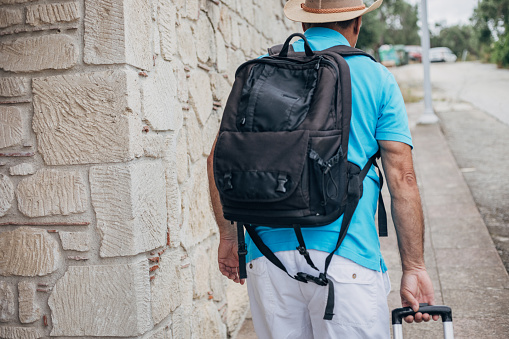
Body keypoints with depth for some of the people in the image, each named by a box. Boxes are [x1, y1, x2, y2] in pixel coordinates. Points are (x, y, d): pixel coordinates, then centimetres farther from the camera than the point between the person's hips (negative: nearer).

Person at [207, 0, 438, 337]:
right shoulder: (377, 78, 5)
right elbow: (402, 179, -1)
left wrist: (228, 235, 17)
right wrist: (414, 268, 2)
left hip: (266, 254, 3)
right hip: (347, 257, -3)